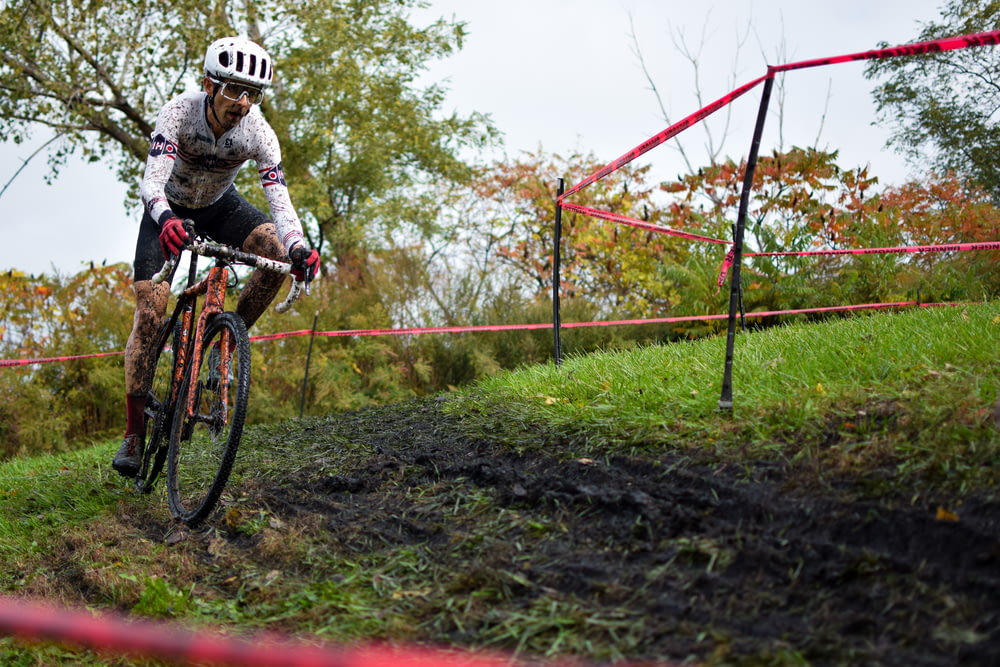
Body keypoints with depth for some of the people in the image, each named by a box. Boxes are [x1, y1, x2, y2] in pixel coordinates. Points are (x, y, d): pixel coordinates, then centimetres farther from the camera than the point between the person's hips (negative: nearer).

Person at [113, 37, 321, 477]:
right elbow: (151, 182, -41)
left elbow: (279, 197, -31)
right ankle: (133, 434, -5)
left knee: (280, 253, -26)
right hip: (169, 211, -2)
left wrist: (299, 248, -50)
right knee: (150, 311, -14)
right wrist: (165, 220, -62)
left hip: (219, 207, 2)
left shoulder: (258, 132, -25)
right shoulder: (179, 112, -31)